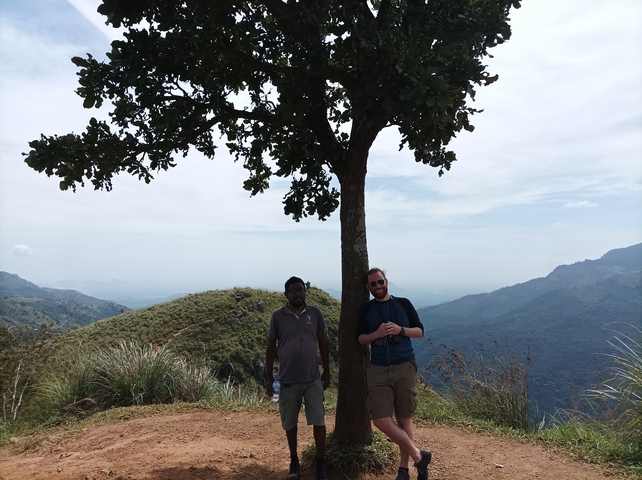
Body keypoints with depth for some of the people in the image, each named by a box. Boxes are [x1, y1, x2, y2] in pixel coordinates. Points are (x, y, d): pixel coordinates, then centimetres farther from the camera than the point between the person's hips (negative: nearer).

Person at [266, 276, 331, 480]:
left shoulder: (315, 313, -2)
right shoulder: (278, 316, -5)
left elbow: (322, 343, 6)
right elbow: (271, 347, 1)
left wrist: (327, 371, 6)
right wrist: (269, 377, 0)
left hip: (313, 379, 0)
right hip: (288, 380, 0)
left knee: (319, 421, 2)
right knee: (290, 424, 12)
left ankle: (321, 462, 19)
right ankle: (294, 461, 31)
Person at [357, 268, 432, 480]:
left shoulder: (404, 304, 4)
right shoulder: (366, 309, 6)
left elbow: (420, 331, 6)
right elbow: (361, 339, 6)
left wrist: (400, 329, -12)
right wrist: (377, 334, -13)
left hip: (405, 367, -1)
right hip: (378, 370, 1)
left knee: (404, 420, 8)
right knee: (381, 421, -8)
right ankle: (418, 456, 11)